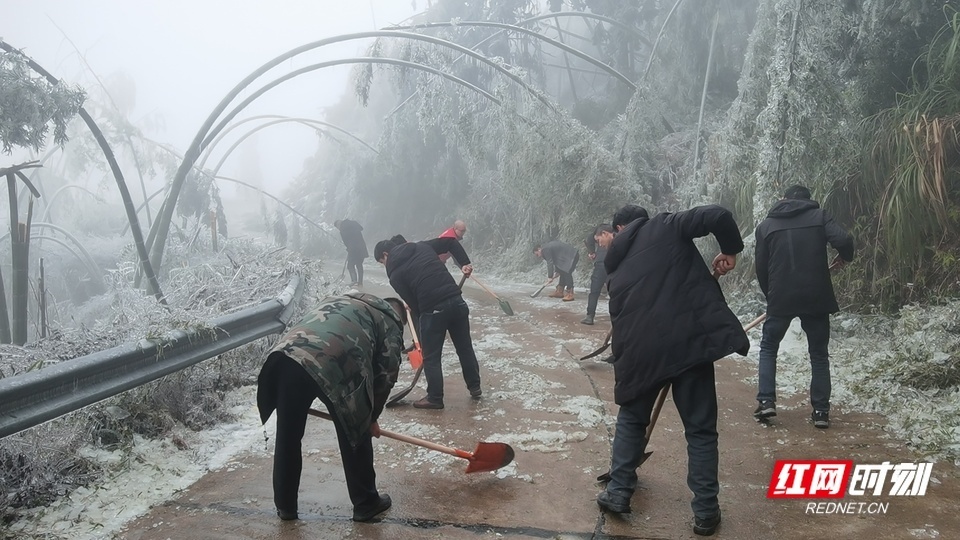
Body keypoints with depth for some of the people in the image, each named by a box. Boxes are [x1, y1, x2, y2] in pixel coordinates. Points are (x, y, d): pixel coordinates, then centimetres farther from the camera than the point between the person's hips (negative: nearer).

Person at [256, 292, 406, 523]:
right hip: (333, 365, -5)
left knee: (287, 436, 19)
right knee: (354, 436, 16)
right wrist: (372, 417, 32)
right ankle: (365, 504, 28)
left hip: (287, 354, 5)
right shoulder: (391, 322, 24)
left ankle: (285, 505, 33)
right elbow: (386, 375, 18)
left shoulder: (342, 300, 41)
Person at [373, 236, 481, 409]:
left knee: (431, 357, 10)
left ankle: (435, 398, 18)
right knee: (465, 347, 19)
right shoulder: (422, 246, 15)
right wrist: (465, 263, 11)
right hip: (456, 301, 6)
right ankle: (475, 387, 31)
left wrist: (422, 319, 12)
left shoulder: (395, 274, 2)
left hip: (432, 310, -5)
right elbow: (451, 241, 16)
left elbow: (412, 303, 2)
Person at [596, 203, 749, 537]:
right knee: (700, 429, 10)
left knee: (631, 418, 25)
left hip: (638, 349, 3)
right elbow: (718, 216, -4)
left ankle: (618, 493, 26)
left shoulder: (616, 266, 21)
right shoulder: (666, 226, 10)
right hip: (688, 340, -3)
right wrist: (731, 249, 13)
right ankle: (705, 512, 14)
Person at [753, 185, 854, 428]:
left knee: (768, 347, 18)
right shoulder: (819, 216, 5)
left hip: (780, 298, 0)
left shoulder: (766, 225, 7)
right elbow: (844, 240, -11)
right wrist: (845, 256, 11)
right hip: (816, 297, 0)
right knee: (819, 354, 14)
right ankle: (821, 411, 12)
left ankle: (766, 401, 6)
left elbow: (761, 267, 7)